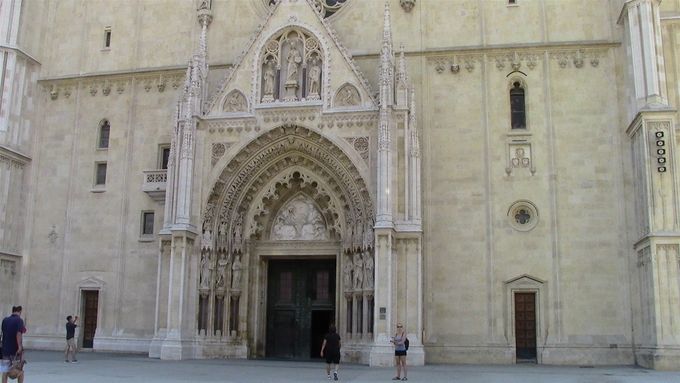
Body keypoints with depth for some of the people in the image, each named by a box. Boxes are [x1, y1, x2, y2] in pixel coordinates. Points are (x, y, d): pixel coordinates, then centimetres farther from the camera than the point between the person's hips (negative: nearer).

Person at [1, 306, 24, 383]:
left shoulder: (5, 320, 6)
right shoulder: (19, 320, -11)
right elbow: (18, 334, -23)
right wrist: (20, 347, -25)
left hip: (6, 349, 4)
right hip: (16, 349, -4)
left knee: (5, 371, 6)